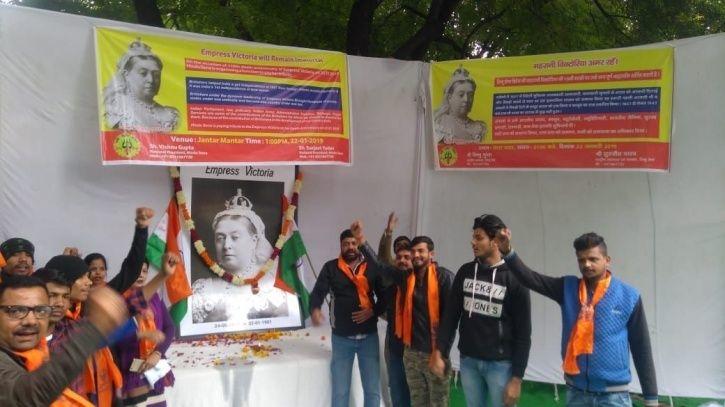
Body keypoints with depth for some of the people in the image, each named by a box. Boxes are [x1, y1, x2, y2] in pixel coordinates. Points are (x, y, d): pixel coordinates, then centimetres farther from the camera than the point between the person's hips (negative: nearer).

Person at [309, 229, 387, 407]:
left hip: (369, 336, 1)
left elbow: (384, 296, 4)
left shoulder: (372, 268, 2)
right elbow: (318, 292, -9)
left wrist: (374, 311, -15)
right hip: (341, 338, -1)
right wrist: (315, 309, -30)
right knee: (340, 391, 8)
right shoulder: (330, 268, 0)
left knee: (372, 389, 8)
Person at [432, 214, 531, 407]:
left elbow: (523, 332, -9)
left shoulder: (513, 278, -10)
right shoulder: (465, 272, 3)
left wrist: (517, 377, -12)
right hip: (468, 361, 4)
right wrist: (439, 352, 0)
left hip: (500, 364, -4)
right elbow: (451, 314, 8)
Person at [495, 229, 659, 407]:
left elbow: (642, 349, -2)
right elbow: (530, 278, -10)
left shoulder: (629, 296, -6)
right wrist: (507, 251, -27)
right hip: (576, 392, 3)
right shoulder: (568, 288, 2)